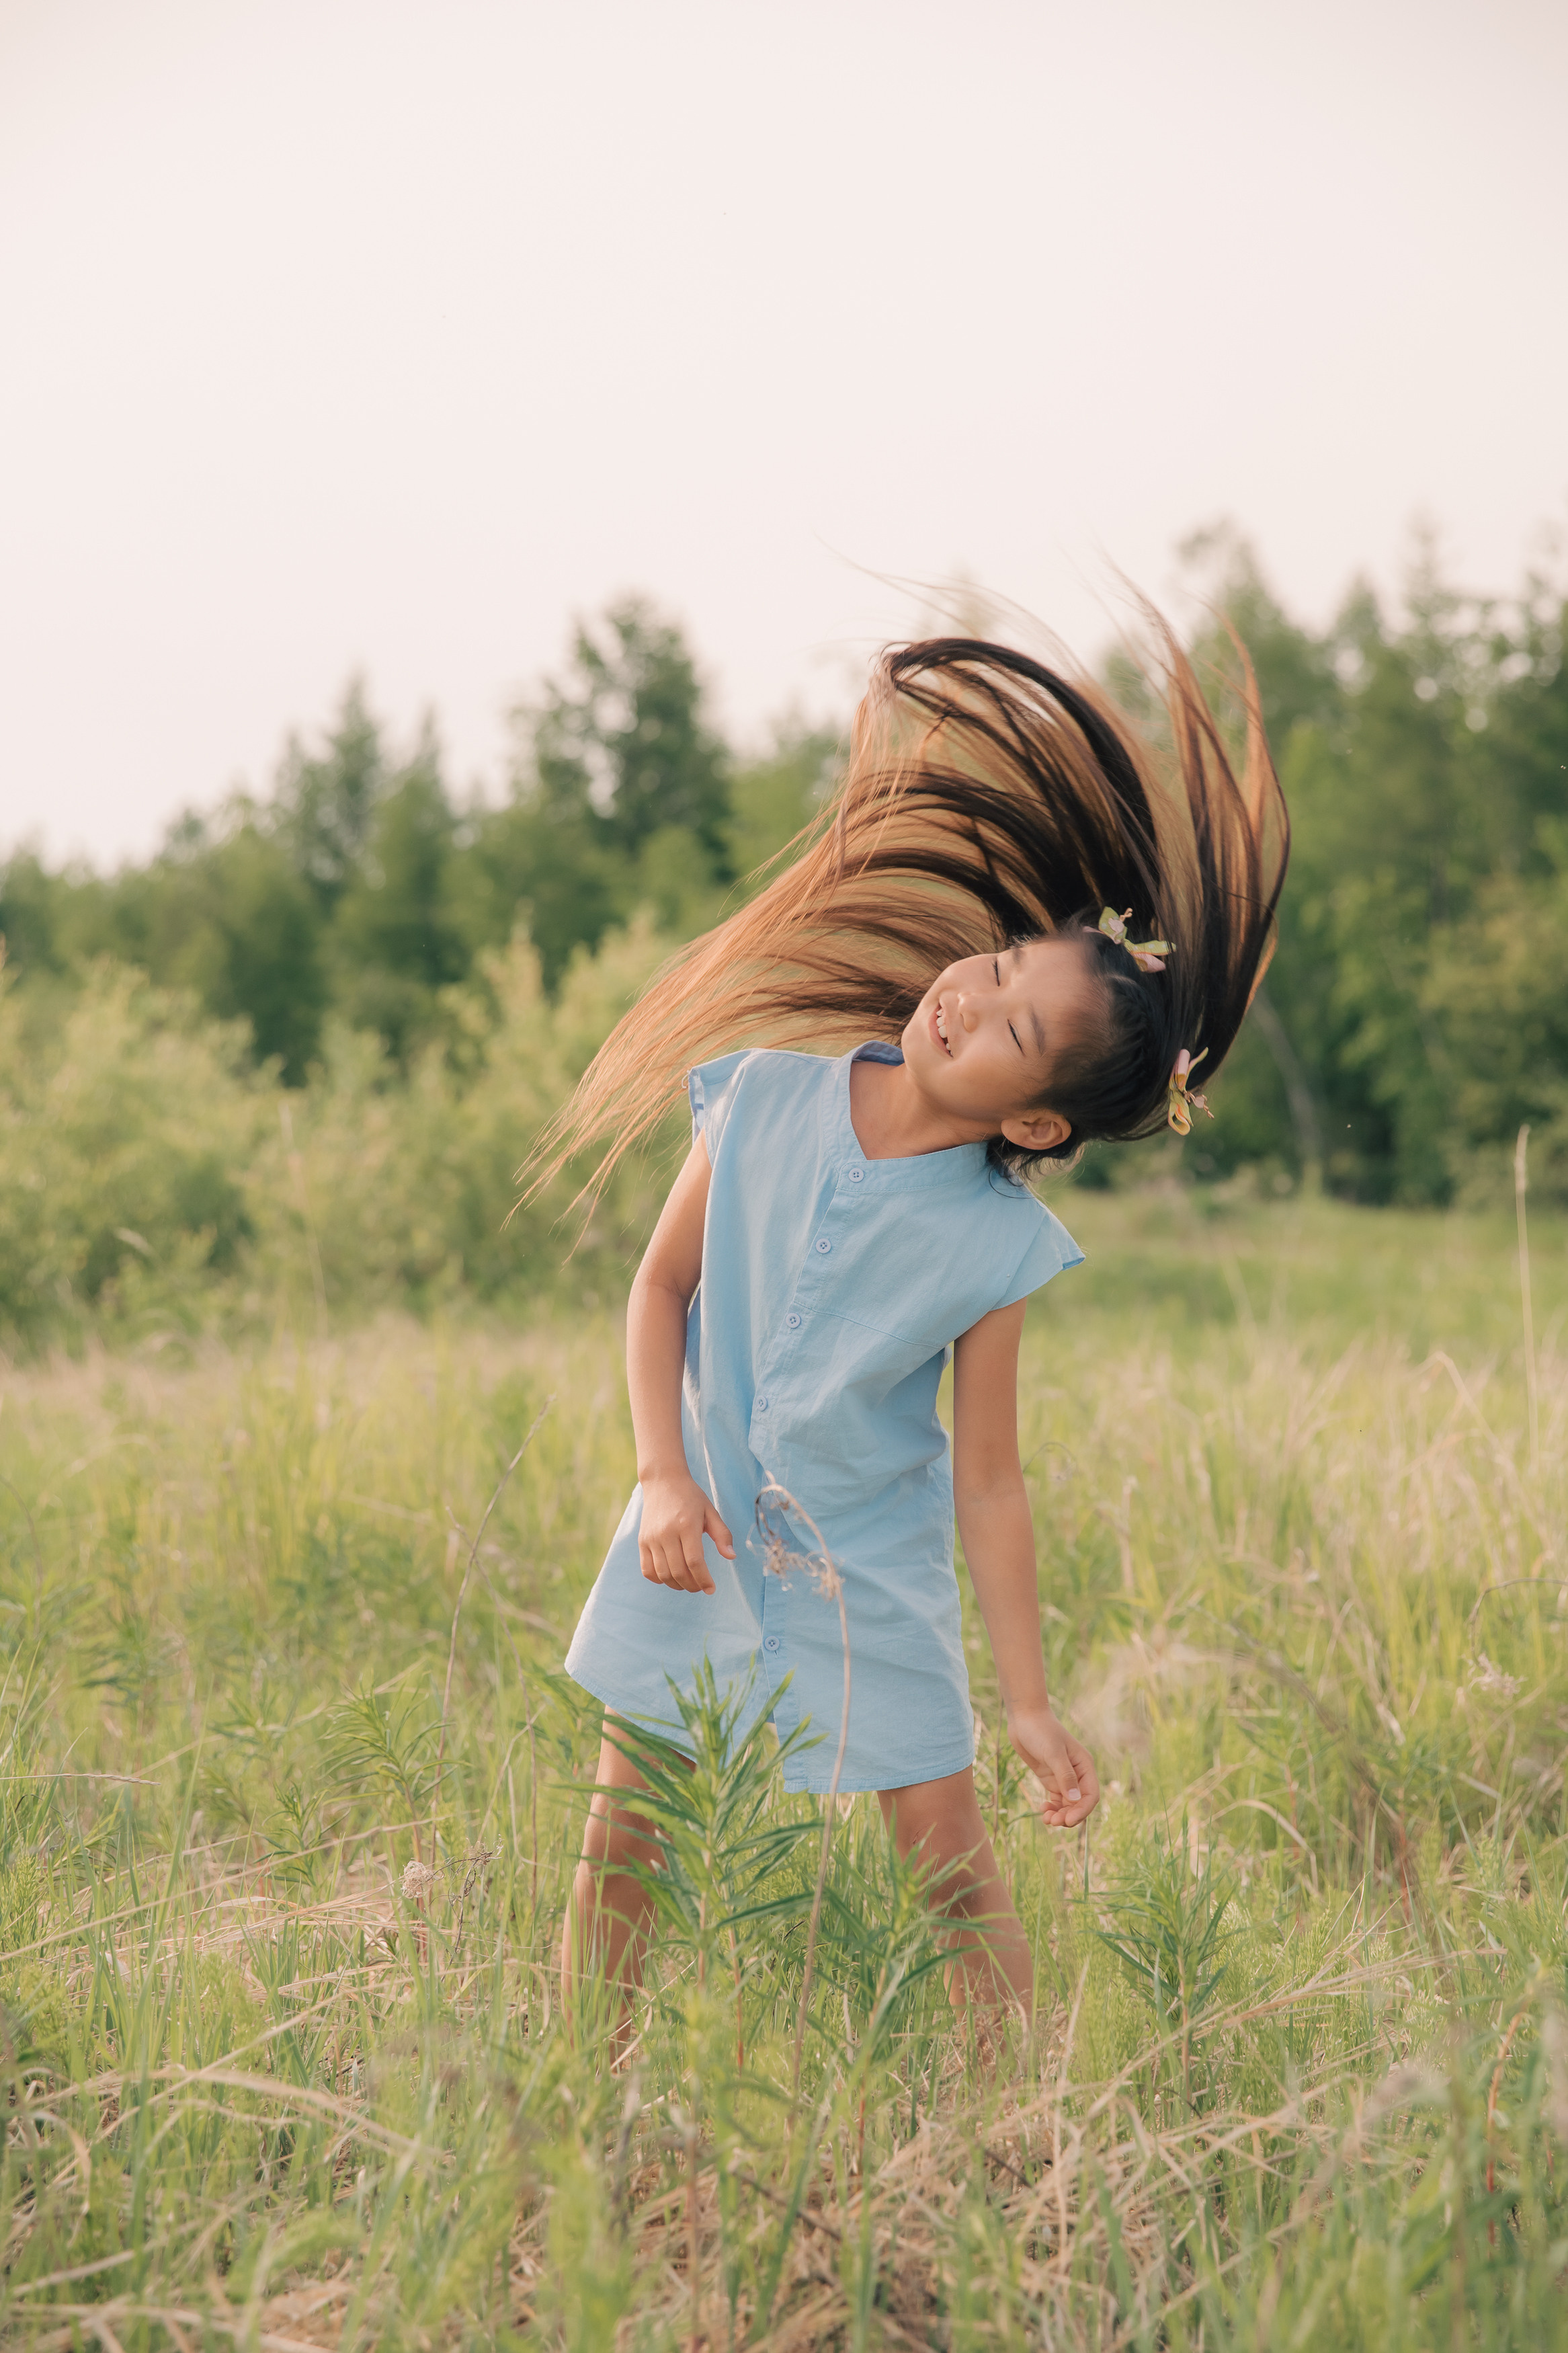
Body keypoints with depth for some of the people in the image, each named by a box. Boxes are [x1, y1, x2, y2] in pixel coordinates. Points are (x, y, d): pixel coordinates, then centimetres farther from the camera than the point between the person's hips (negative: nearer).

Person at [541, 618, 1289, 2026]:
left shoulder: (995, 1246, -18)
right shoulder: (770, 1094, -14)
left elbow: (990, 1486, -11)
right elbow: (663, 1287, -1)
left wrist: (1029, 1703, -10)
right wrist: (665, 1477, -13)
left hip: (873, 1573, -2)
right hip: (703, 1538, 2)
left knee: (951, 1859, 0)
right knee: (622, 1835, 8)